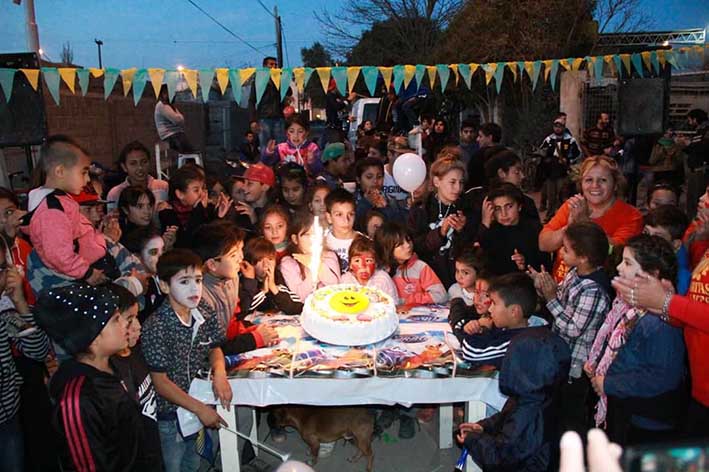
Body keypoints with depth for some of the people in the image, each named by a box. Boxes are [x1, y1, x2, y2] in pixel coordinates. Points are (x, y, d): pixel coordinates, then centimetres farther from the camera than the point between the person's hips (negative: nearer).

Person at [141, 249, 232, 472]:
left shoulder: (206, 315, -7)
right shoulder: (155, 327, -24)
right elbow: (160, 382, -21)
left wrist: (219, 373, -14)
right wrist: (199, 408, -22)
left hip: (201, 409, 5)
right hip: (170, 417, -5)